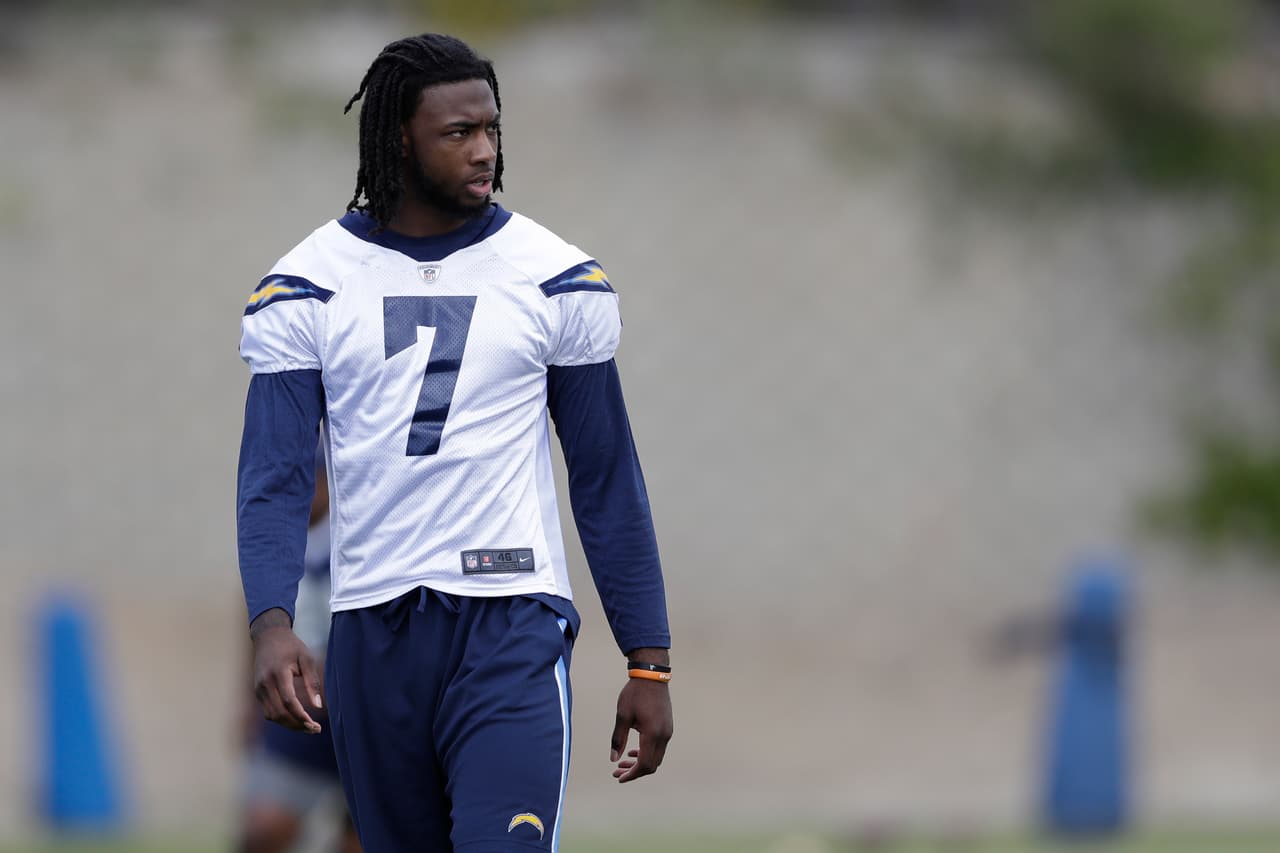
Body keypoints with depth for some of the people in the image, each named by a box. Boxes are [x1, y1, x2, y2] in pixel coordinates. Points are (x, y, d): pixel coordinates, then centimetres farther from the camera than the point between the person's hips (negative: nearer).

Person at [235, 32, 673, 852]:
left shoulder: (557, 279, 3)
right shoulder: (306, 289, 2)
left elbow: (607, 480, 7)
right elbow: (274, 478, -2)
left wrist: (649, 661, 4)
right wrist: (272, 626, -20)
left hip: (512, 628, -2)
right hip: (374, 631, 2)